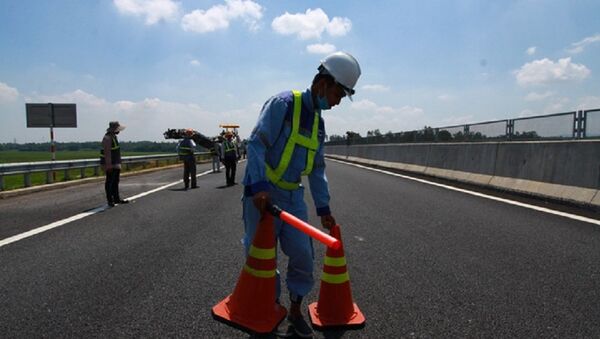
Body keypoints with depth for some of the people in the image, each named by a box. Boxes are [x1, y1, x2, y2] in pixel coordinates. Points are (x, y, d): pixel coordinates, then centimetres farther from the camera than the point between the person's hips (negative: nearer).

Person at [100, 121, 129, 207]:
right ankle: (110, 200, 3)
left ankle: (117, 198, 20)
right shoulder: (107, 138, -17)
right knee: (109, 182, -3)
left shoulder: (113, 137, 15)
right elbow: (107, 153, -22)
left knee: (115, 181, 13)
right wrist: (108, 165, -25)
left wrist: (118, 163, 22)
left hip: (115, 164, 10)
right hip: (110, 165, -10)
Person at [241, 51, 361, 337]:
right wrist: (258, 187, -29)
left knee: (303, 256, 4)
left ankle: (295, 311, 25)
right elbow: (256, 144, -19)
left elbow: (317, 169, 16)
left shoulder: (318, 122, 12)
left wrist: (323, 208, 14)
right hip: (263, 193, -6)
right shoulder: (283, 103, -12)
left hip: (293, 196, 7)